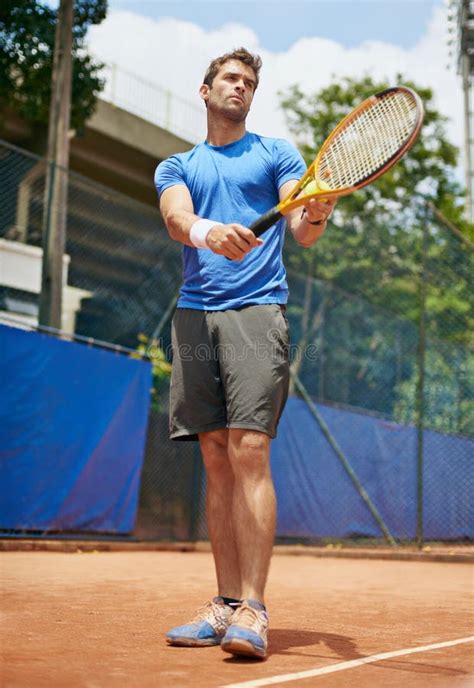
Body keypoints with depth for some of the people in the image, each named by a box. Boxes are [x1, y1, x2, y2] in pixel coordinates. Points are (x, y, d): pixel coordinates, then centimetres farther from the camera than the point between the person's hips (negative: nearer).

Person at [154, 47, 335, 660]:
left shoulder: (276, 154, 13)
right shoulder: (175, 167, 19)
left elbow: (303, 232, -1)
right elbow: (176, 219, -4)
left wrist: (316, 216, -26)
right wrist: (208, 232, -27)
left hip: (256, 311, -3)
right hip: (193, 316, 3)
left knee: (249, 454, -13)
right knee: (216, 461, 2)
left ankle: (252, 610, -12)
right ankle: (226, 603, 7)